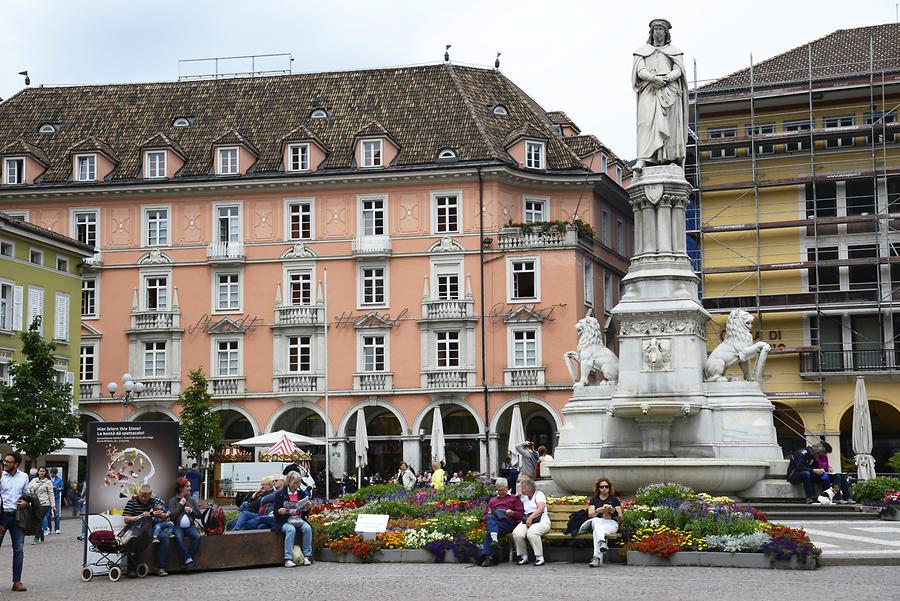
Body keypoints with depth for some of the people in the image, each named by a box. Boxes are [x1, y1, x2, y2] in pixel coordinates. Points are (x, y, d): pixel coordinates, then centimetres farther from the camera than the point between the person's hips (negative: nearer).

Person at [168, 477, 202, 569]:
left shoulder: (192, 499, 14)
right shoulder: (173, 500, 5)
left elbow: (199, 515, 14)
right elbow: (172, 516, -6)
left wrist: (191, 511, -4)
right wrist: (180, 505, -5)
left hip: (190, 526, 2)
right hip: (178, 526, -2)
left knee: (197, 536, -29)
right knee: (178, 537, -36)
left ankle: (186, 561, -24)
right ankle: (188, 559, -31)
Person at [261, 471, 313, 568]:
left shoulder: (301, 493, 12)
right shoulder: (280, 494, 0)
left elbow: (304, 511, 18)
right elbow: (275, 511, 0)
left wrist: (307, 506, -3)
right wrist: (280, 511, -22)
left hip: (299, 519, 4)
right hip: (285, 521, -4)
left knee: (307, 528, -27)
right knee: (291, 530, -35)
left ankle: (307, 556, -21)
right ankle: (288, 559, -36)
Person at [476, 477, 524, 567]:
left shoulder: (514, 498, 25)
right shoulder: (492, 500, 37)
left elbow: (520, 514, 14)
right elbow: (485, 515, 29)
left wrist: (513, 513, -6)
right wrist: (488, 515, 6)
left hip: (508, 521, -3)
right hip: (492, 520, 3)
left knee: (489, 530, -34)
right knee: (490, 519, -37)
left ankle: (488, 556, -42)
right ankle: (494, 540, -59)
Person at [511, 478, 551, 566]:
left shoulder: (539, 494, 8)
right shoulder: (523, 498, 26)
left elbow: (541, 508, -7)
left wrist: (531, 517, -19)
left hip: (540, 521, -5)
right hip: (526, 521, 5)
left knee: (531, 533, -38)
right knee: (516, 533, -28)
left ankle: (539, 557, -27)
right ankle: (523, 557, -13)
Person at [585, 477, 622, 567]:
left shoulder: (614, 499, 17)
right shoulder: (594, 499, 20)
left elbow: (620, 518, 10)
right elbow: (590, 514, 4)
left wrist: (614, 512, -13)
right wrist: (598, 511, -18)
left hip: (611, 523, -1)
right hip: (597, 522, 1)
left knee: (597, 531, -36)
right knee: (597, 521, -39)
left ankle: (597, 557, -50)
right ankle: (602, 542, -65)